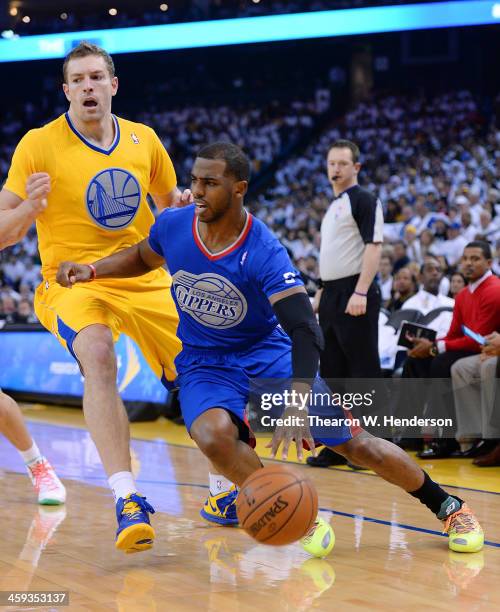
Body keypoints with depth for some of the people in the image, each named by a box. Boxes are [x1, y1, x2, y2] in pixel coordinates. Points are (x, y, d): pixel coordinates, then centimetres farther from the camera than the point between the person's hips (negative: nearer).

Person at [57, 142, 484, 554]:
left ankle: (448, 507, 17)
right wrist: (91, 271, -4)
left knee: (357, 444, -5)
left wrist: (297, 406, -48)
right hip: (204, 362, 2)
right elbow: (142, 258, 13)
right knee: (213, 433, -33)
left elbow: (305, 330, -35)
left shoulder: (264, 252, -27)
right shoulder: (173, 225, -13)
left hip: (268, 352, -2)